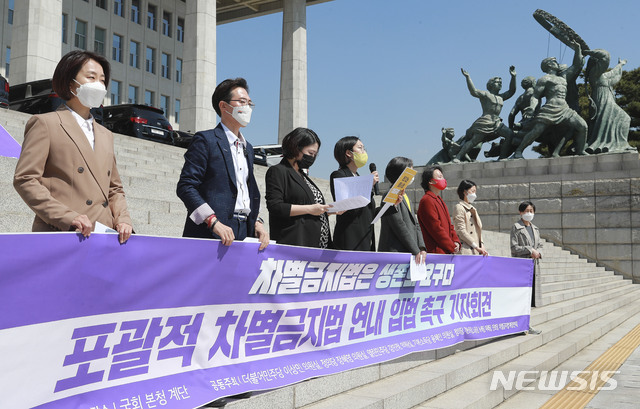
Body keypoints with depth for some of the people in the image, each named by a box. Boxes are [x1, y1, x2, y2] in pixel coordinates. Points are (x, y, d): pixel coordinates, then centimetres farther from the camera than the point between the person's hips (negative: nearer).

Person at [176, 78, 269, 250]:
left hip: (244, 235, 6)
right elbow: (185, 186, -9)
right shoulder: (206, 139, 0)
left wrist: (257, 222, 7)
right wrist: (214, 222, -18)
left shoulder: (247, 147, 22)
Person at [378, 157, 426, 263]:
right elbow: (400, 227, -13)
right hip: (395, 253, -8)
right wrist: (416, 251, -13)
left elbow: (415, 225, 17)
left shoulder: (406, 197, 22)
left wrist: (422, 248, 2)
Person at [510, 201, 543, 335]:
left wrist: (538, 253, 0)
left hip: (533, 265, 7)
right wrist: (530, 250, -13)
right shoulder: (516, 227, -3)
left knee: (531, 292, 7)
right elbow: (514, 247, -10)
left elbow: (539, 245, 21)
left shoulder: (535, 228, 19)